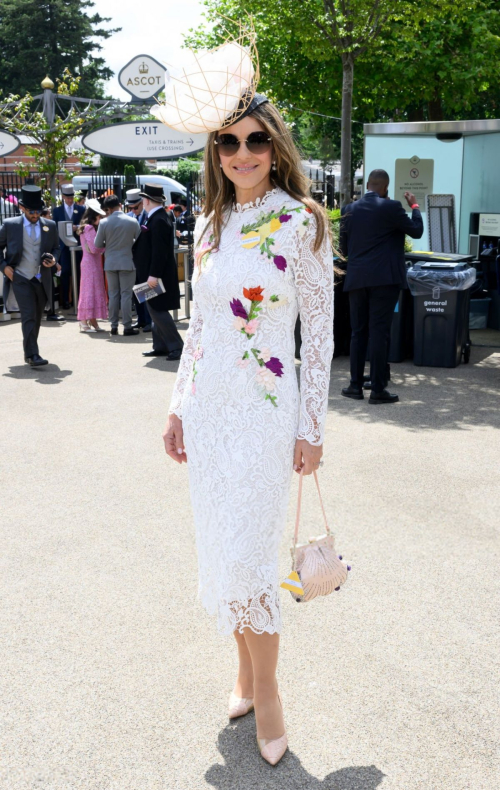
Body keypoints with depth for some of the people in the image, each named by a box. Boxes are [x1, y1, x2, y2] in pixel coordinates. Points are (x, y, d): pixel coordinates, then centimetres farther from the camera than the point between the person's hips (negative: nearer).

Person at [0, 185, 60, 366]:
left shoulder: (50, 225, 4)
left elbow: (56, 248, 15)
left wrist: (53, 260, -5)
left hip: (42, 279, 4)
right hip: (20, 278, -4)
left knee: (37, 317, 13)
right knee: (28, 316, -13)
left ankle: (29, 352, 28)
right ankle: (32, 355, -14)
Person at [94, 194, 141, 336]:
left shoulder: (104, 223, -7)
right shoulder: (132, 222, -7)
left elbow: (98, 244, -1)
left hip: (110, 263, 1)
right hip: (127, 262, -1)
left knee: (113, 294, 10)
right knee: (126, 294, 1)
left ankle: (114, 326, 13)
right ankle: (127, 327, 1)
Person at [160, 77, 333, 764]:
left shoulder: (301, 221, -6)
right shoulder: (210, 226, 10)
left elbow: (319, 331, -6)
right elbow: (198, 325, 14)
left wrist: (312, 426, -8)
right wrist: (178, 406, 10)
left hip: (265, 407, -5)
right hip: (207, 405, 6)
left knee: (246, 556, -4)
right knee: (219, 548, 11)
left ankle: (266, 689, 19)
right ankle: (245, 671, 31)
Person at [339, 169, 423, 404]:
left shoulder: (349, 210, 5)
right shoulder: (391, 207, -7)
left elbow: (343, 247, 10)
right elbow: (416, 231, 2)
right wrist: (414, 206, 17)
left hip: (356, 279, 4)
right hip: (384, 278, -4)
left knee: (358, 332, 11)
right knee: (379, 332, -2)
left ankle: (356, 385, 14)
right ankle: (378, 389, 0)